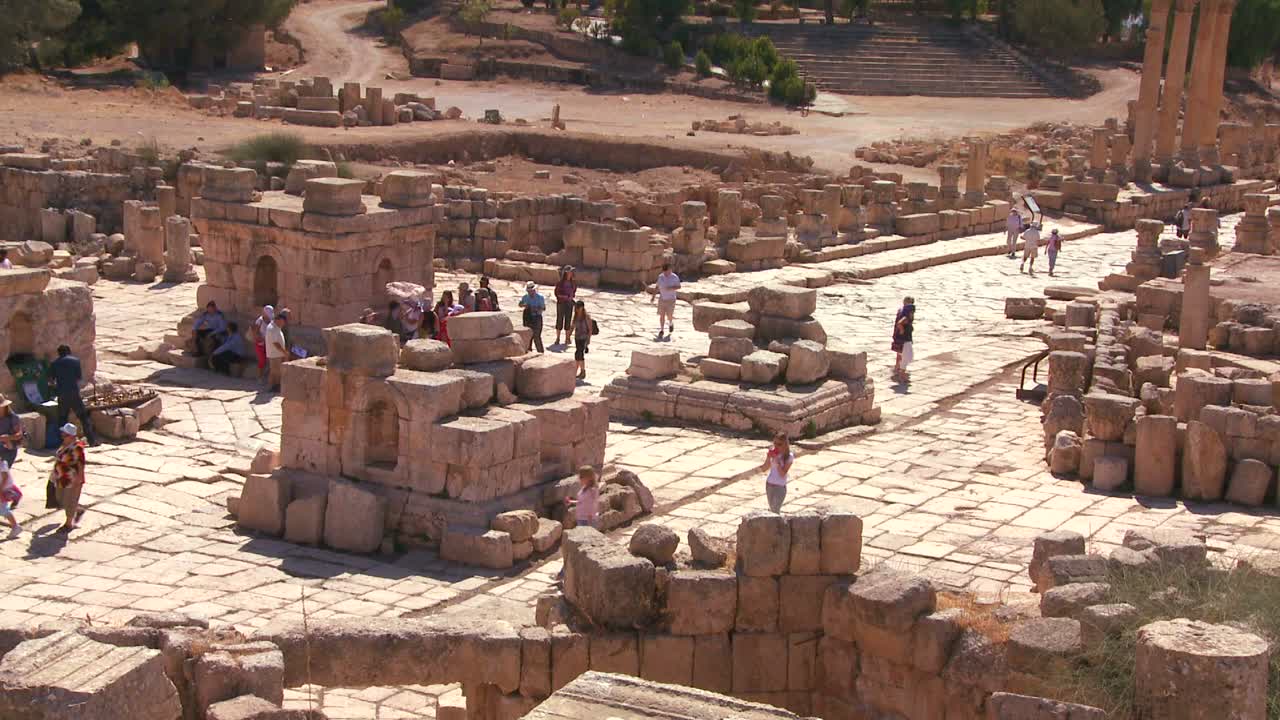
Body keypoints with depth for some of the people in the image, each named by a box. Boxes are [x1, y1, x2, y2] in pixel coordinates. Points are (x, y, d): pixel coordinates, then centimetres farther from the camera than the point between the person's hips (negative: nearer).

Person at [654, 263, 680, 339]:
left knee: (669, 316, -1)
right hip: (662, 298, 2)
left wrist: (671, 288, -23)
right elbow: (658, 287, 10)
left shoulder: (674, 277, -11)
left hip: (670, 299, -2)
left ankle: (671, 324, 33)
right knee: (662, 315, -1)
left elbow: (679, 287, -5)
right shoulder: (660, 276, -1)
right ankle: (661, 331, 7)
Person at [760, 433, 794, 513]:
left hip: (780, 487, -4)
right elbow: (763, 469, 1)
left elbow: (782, 474, -16)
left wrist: (777, 460, -24)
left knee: (775, 511, -8)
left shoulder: (789, 456, -11)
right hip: (769, 485, 4)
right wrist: (768, 457, -14)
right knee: (772, 510, 9)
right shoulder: (772, 453, 0)